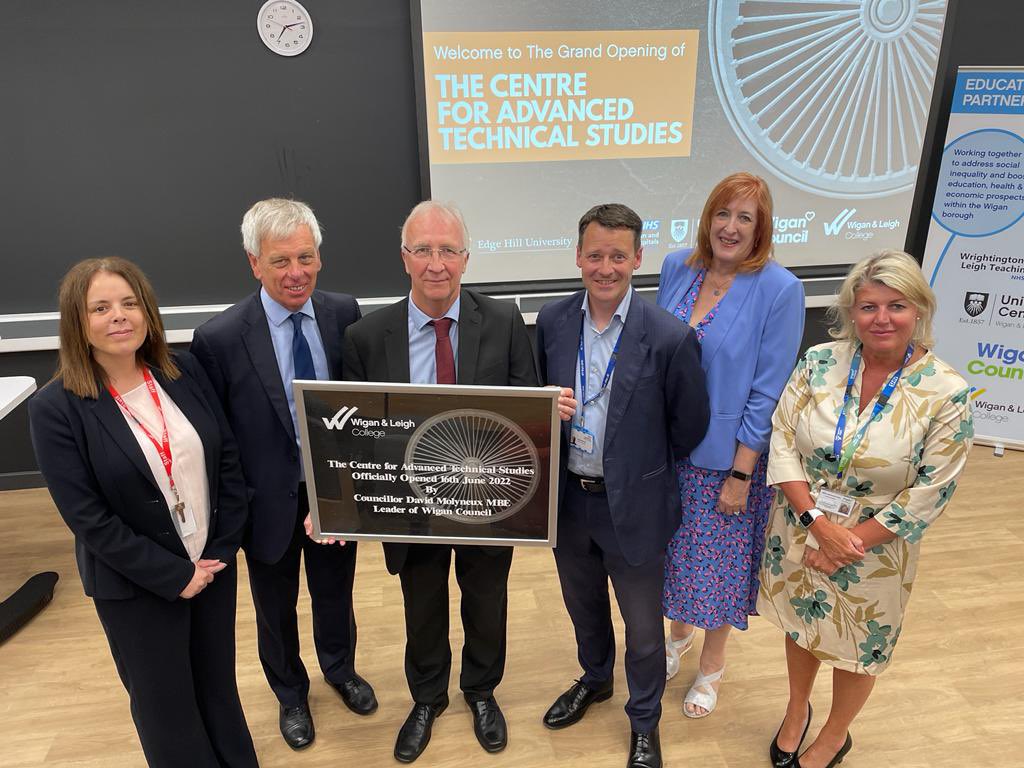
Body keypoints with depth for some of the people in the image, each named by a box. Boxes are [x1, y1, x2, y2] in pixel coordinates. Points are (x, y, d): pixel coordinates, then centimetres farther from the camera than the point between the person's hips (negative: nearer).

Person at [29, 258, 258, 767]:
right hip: (137, 584, -3)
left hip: (214, 563, 4)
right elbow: (88, 518, -16)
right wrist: (174, 575, -15)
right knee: (165, 702, 17)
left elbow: (228, 459, -1)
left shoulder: (184, 370, -5)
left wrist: (223, 548, -6)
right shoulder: (55, 408, -16)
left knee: (219, 683, 22)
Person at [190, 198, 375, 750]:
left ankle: (340, 670, 56)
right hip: (270, 503, -2)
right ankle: (290, 693, 52)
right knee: (277, 611, 22)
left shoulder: (344, 314, -10)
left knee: (335, 595, 25)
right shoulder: (219, 338, -20)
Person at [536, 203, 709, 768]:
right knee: (584, 608, 27)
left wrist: (642, 471, 2)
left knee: (643, 629, 16)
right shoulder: (552, 322, -7)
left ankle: (644, 722, 44)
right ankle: (594, 679, 56)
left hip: (633, 507, -3)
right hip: (567, 501, 4)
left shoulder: (670, 338, -19)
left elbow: (690, 425, -7)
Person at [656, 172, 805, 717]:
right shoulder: (677, 267, -3)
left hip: (728, 456, -4)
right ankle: (678, 636, 49)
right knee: (673, 549, 20)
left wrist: (740, 473, -14)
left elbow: (768, 391, -15)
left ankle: (711, 667, 40)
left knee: (719, 560, 14)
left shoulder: (779, 288, -16)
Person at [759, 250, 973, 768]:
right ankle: (797, 709, 53)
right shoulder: (819, 361, -11)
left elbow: (928, 494, -15)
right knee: (801, 624, 23)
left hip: (875, 546, -2)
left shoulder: (946, 393, -17)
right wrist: (819, 523, -19)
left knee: (858, 644, 20)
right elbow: (782, 442, -11)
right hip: (800, 529, 2)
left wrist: (850, 543, -15)